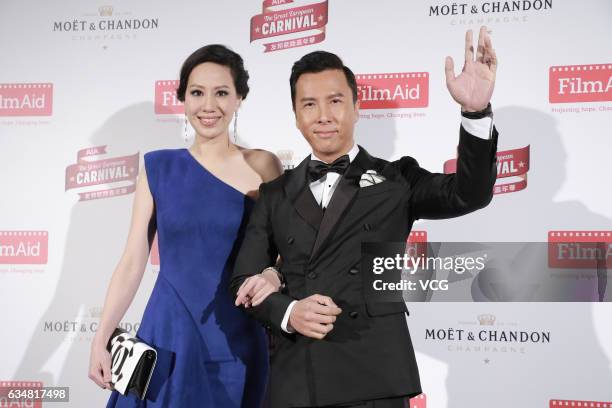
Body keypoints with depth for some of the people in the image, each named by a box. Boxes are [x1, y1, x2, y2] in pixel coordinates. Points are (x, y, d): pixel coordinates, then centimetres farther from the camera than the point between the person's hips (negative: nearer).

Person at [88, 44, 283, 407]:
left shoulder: (262, 166, 0)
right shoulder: (159, 168, 3)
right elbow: (133, 261, 4)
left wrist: (274, 276, -22)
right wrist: (101, 339, -1)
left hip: (236, 343, 0)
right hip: (168, 338, 0)